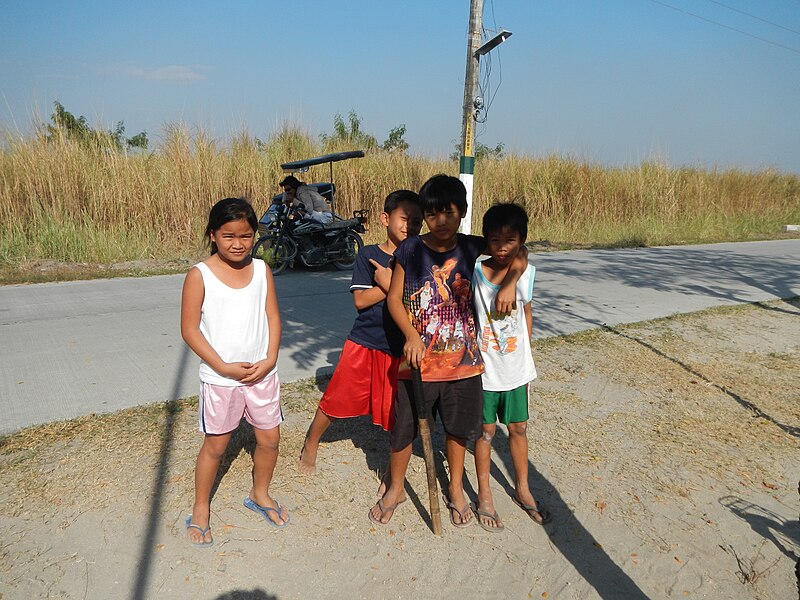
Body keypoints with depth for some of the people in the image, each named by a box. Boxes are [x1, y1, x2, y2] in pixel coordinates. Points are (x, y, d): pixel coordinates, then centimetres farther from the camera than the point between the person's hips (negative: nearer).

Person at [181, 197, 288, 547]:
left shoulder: (261, 270, 0)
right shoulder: (199, 275, -11)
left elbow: (273, 317, 3)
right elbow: (189, 329, -11)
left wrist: (270, 360, -10)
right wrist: (223, 367, -16)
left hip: (261, 373, 4)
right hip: (220, 377, -4)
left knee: (270, 438, 14)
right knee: (216, 445, 10)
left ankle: (260, 495, 39)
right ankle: (201, 509, 33)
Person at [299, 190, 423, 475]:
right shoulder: (368, 255, -3)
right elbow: (360, 300, -11)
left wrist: (389, 283, -16)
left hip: (400, 348, 1)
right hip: (363, 343, -1)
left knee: (398, 412, 6)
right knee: (336, 399, 8)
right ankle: (310, 446, 34)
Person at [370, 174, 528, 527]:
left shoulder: (474, 249, -3)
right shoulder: (410, 251, -7)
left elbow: (519, 253, 8)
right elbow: (394, 299, -4)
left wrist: (509, 284, -11)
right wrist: (411, 335, -18)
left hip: (463, 360, 2)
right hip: (417, 359, -2)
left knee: (459, 427, 17)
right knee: (404, 427, 10)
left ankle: (455, 490, 41)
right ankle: (395, 488, 36)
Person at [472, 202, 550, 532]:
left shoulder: (526, 273, -4)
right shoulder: (474, 272, -14)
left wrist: (525, 355, 12)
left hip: (517, 368, 3)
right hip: (485, 369, -3)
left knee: (518, 428, 16)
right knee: (486, 431, 9)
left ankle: (522, 490, 37)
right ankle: (484, 496, 28)